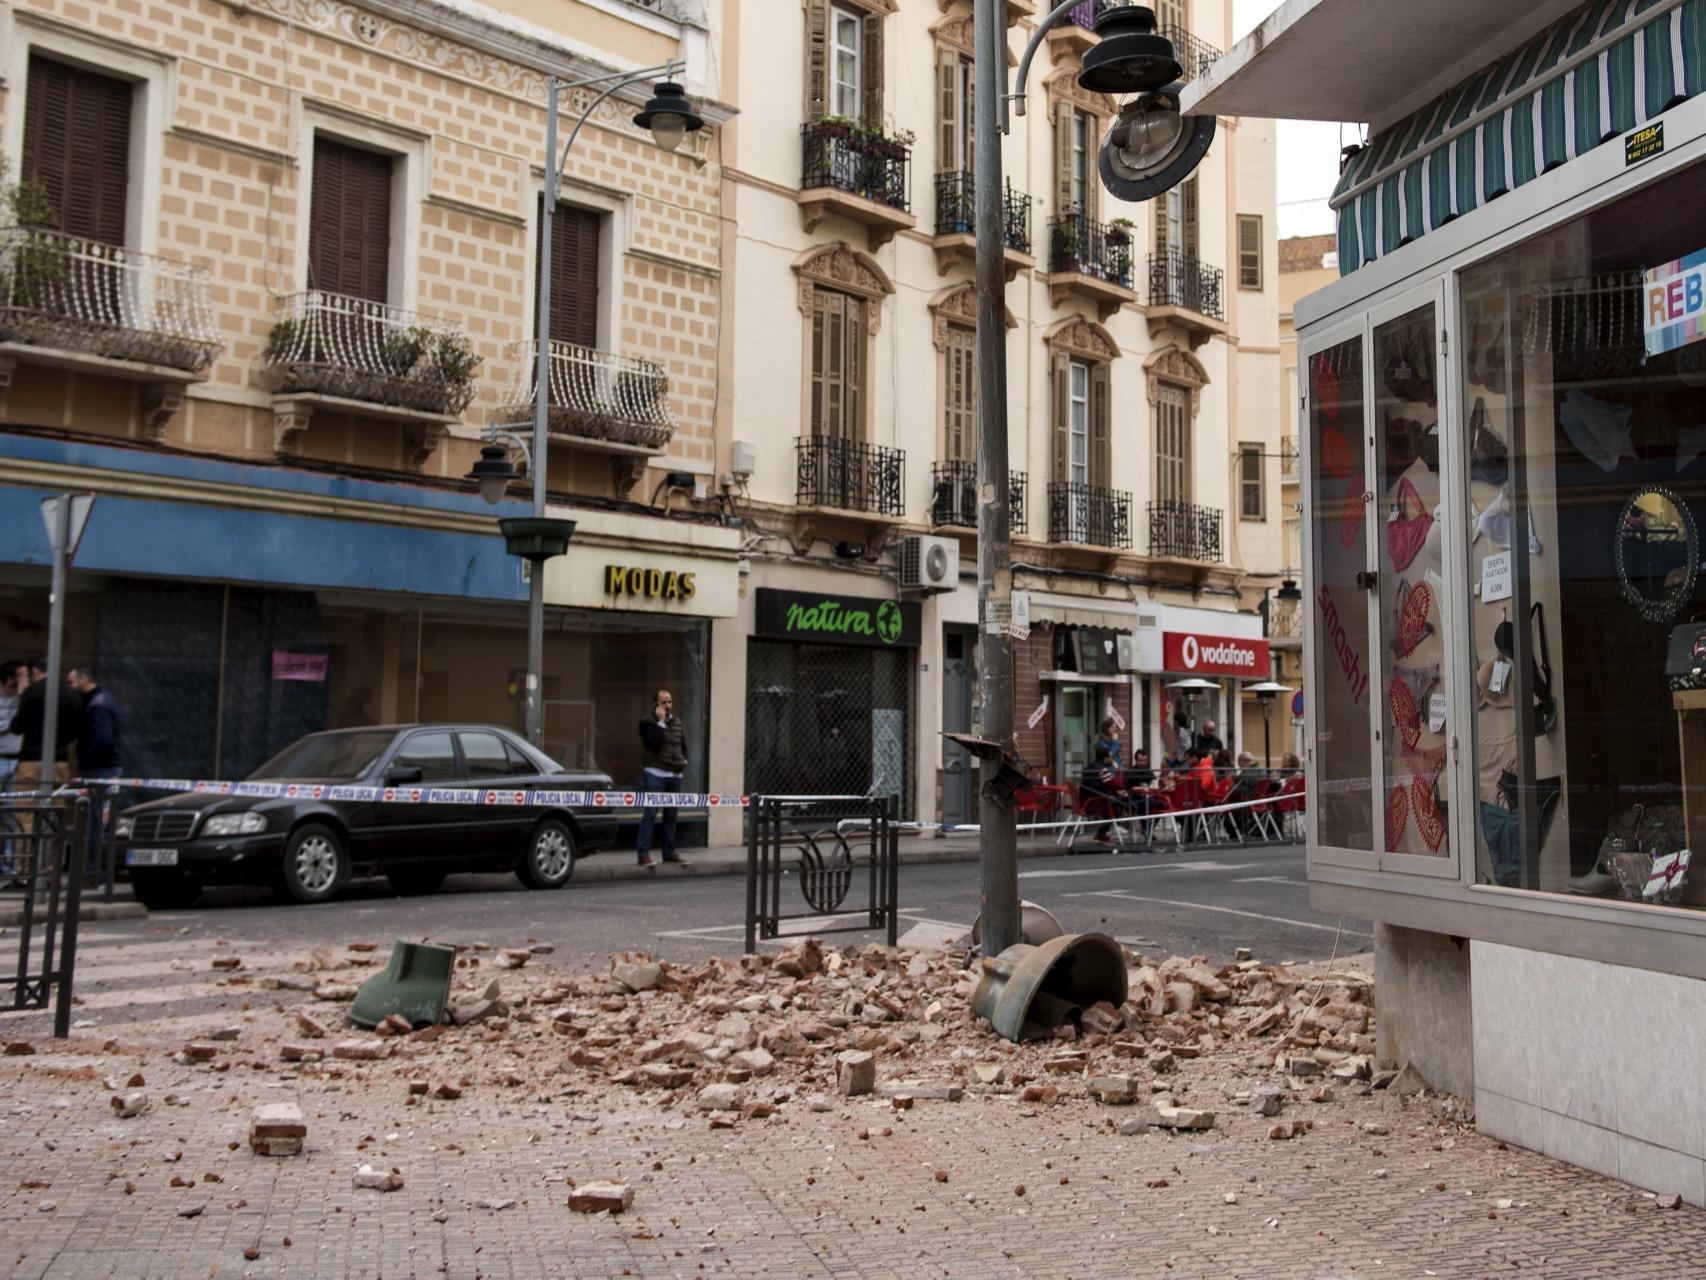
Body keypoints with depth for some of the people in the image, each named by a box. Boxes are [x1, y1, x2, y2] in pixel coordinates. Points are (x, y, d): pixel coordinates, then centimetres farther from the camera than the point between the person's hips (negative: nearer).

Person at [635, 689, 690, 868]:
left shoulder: (678, 724, 15)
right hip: (655, 774, -6)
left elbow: (684, 747, 22)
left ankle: (669, 852, 17)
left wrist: (684, 762, 7)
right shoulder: (648, 723, -2)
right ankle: (643, 853, -8)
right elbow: (655, 742, -17)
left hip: (675, 775, 6)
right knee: (650, 814, -9)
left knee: (671, 815, 10)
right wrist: (660, 722, -15)